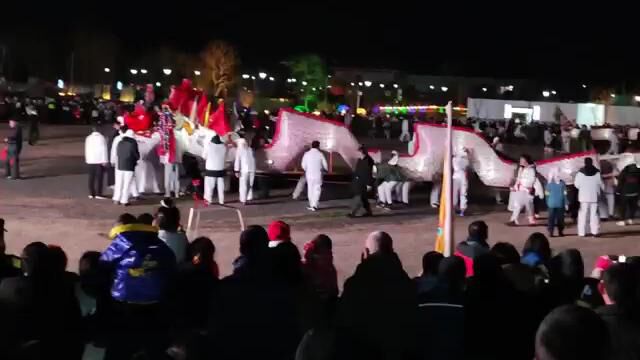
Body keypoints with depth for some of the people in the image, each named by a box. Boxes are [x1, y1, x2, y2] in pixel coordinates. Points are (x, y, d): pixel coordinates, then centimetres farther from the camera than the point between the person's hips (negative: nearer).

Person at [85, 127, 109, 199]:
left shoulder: (88, 138, 10)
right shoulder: (101, 137, -4)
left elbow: (86, 149, 10)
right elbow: (103, 149, -8)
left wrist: (87, 159, 14)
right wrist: (104, 160, -9)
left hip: (90, 160, 4)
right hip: (100, 160, -4)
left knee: (91, 177, 9)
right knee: (98, 177, -4)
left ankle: (91, 193, 9)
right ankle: (98, 194, -7)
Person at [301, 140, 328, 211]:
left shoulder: (307, 154, -3)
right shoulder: (320, 154, -7)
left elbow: (304, 165, 0)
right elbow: (325, 165, -2)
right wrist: (326, 170, 21)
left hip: (309, 174, 2)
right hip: (318, 175, -2)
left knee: (310, 190, 14)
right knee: (317, 190, 2)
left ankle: (312, 205, 21)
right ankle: (314, 205, -9)